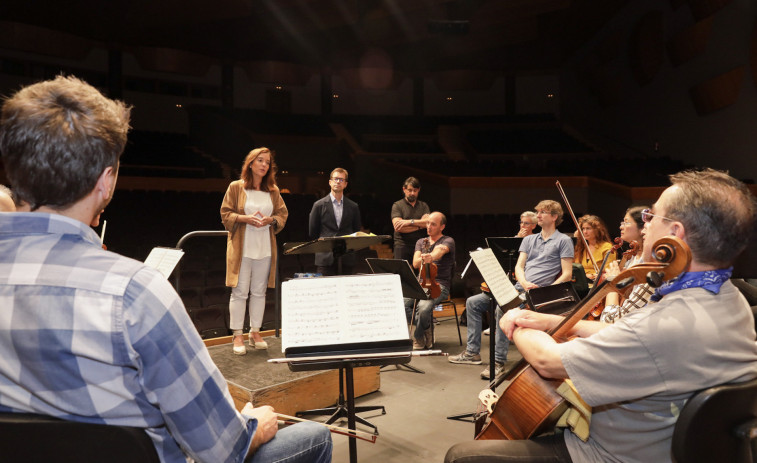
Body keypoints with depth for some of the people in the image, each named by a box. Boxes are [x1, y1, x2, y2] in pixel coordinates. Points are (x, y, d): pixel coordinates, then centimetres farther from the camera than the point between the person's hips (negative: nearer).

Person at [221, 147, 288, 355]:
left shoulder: (273, 190, 9)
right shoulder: (236, 187, 0)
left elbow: (283, 214, 12)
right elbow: (226, 214, -1)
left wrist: (271, 220, -9)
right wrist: (246, 218, -17)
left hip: (265, 248, 4)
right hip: (242, 248, -3)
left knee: (259, 292, 9)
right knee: (239, 292, -1)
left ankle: (255, 332, 20)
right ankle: (237, 336, 9)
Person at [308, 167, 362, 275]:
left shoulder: (353, 207, 10)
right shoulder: (319, 205, 4)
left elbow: (357, 231, 14)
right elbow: (312, 232, 7)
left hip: (346, 260, 2)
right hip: (326, 259, -2)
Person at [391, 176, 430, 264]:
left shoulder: (424, 206, 15)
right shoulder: (397, 206, 5)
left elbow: (430, 222, -3)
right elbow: (398, 227, -10)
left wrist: (410, 221, -13)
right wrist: (420, 224, -5)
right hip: (403, 246, -2)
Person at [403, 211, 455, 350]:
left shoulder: (448, 241, 3)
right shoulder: (421, 242, 19)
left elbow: (440, 250, -24)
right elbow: (415, 263, 3)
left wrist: (431, 256, -48)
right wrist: (424, 259, -20)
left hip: (440, 285, -5)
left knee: (423, 307, -34)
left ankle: (418, 338, -4)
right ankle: (426, 331, -2)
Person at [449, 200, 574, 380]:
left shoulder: (563, 241, 3)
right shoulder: (529, 239, 22)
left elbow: (567, 274, -4)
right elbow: (519, 266, 12)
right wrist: (524, 283, -9)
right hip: (518, 288, 7)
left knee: (502, 308, -35)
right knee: (472, 302, 0)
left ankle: (499, 362, -28)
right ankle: (472, 352, 5)